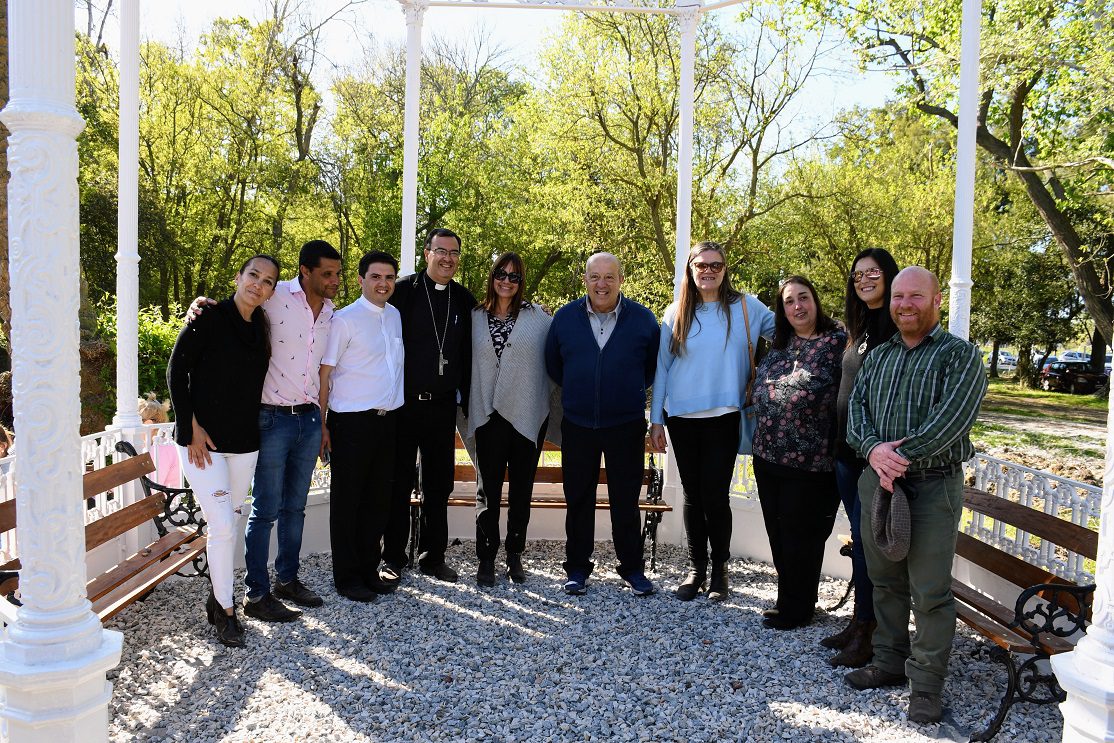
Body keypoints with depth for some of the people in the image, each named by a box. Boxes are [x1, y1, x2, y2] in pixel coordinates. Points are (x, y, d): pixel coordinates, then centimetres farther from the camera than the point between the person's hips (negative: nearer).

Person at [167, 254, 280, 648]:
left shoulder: (261, 328, 7)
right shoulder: (209, 319, -9)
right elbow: (176, 372, -8)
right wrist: (192, 427, -12)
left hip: (245, 442, 5)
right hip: (204, 440, -5)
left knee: (228, 524, 14)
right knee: (222, 527, -7)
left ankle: (218, 598, 29)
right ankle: (226, 612, 8)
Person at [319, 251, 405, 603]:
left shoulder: (395, 316, 11)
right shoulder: (345, 320, -8)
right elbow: (324, 374, -8)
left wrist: (397, 410, 11)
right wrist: (321, 425, -10)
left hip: (388, 420, 6)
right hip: (352, 422, -6)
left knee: (379, 499, 12)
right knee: (347, 501, 5)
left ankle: (369, 570, 26)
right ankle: (347, 577, 17)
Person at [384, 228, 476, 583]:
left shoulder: (464, 300, 9)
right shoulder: (403, 292, -3)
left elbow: (467, 354, 13)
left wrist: (466, 398, 8)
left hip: (443, 406, 4)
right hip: (404, 403, -3)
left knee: (439, 486, 10)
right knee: (399, 484, 6)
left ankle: (433, 557, 22)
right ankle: (393, 558, 18)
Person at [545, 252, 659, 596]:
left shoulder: (643, 319, -2)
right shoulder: (565, 317, 1)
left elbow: (654, 366, 11)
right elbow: (553, 364, 14)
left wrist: (631, 392, 10)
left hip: (626, 425, -1)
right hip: (577, 424, 1)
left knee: (626, 500, 7)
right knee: (578, 499, 8)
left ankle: (632, 569, 21)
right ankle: (577, 568, 22)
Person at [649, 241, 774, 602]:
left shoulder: (745, 308, 2)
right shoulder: (676, 314, 6)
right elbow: (661, 367, 7)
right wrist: (656, 418, 4)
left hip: (723, 417, -2)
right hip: (682, 417, 2)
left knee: (715, 495, -3)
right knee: (693, 495, 9)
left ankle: (719, 570, 16)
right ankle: (696, 569, 22)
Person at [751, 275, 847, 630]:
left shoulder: (838, 341, -8)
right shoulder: (779, 344, 11)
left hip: (809, 461, -6)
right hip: (768, 455, 7)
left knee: (800, 536, 4)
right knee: (777, 532, 15)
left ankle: (797, 608, 21)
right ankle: (788, 598, 31)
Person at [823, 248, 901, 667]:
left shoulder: (898, 327, -10)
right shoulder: (859, 327, 15)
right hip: (847, 445, 8)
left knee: (866, 537, -3)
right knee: (860, 536, 14)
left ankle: (865, 635, 7)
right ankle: (859, 622, 25)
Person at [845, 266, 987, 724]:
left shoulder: (961, 355, -3)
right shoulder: (877, 357, 15)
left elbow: (951, 417, -16)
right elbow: (856, 409, 4)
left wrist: (902, 458, -20)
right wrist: (874, 449, -16)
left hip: (933, 486, -5)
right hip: (877, 481, 5)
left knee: (930, 593, 0)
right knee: (885, 583, 15)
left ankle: (926, 685, 13)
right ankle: (889, 662, 30)